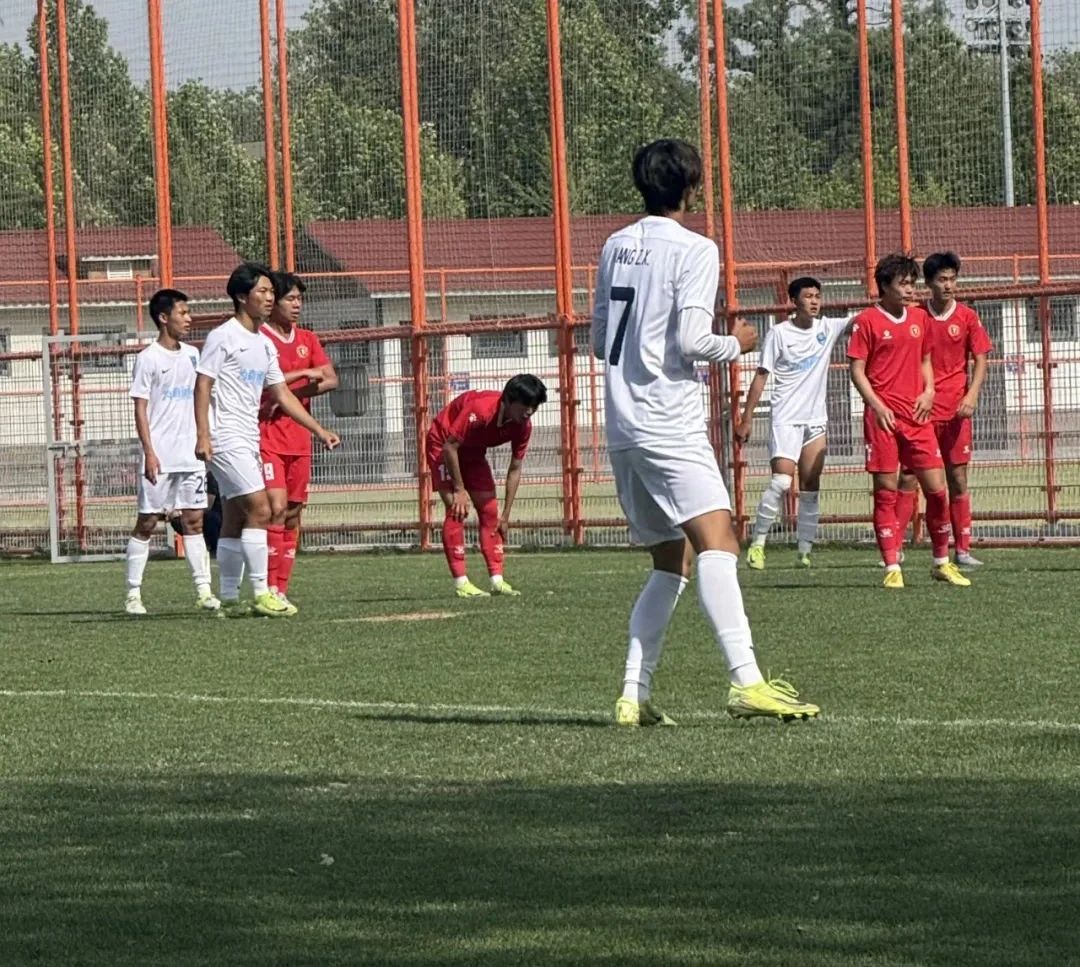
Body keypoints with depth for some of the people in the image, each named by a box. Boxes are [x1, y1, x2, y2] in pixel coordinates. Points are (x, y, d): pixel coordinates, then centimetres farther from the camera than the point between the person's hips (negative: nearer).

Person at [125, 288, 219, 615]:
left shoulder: (192, 355, 12)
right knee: (147, 523, -1)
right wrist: (149, 452, -15)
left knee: (193, 521, 3)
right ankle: (133, 593, 4)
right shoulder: (149, 358, -5)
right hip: (160, 459, -5)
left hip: (191, 456, 5)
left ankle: (203, 589, 1)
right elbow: (140, 408, -7)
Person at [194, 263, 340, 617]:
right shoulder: (223, 337, -7)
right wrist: (203, 435, -20)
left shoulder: (265, 345, 17)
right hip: (226, 439, -9)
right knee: (259, 509, -15)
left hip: (249, 441, 9)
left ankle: (229, 598, 12)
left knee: (235, 520, 9)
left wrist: (320, 431, 17)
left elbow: (282, 395, 21)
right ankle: (261, 594, -15)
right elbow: (203, 386, -11)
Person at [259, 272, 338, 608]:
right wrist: (304, 374, -14)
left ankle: (282, 589, 10)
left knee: (294, 513, 5)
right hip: (266, 437, -6)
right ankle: (271, 587, -15)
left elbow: (331, 379, 5)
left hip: (298, 438, 6)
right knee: (276, 508, -17)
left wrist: (290, 393, -10)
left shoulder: (307, 340, 14)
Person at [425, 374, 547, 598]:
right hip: (443, 444, -7)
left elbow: (515, 470, -7)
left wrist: (505, 515, -6)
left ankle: (497, 580, 0)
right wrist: (459, 489, -24)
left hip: (473, 451, 7)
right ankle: (461, 583, -18)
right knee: (457, 510, -17)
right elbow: (450, 447, -30)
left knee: (490, 511, -1)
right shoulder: (480, 410, -36)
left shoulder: (523, 426, -15)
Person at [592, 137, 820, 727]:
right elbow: (691, 339, -14)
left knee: (669, 562, 15)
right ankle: (747, 682, -36)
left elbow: (599, 340, 22)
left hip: (622, 428, 8)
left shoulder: (615, 247, 16)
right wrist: (736, 345, 4)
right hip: (669, 424, -8)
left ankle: (634, 696, 8)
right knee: (717, 542, -19)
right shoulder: (694, 250, -6)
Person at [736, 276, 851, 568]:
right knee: (782, 481, -18)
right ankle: (757, 543, -10)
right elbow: (761, 376, -2)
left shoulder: (828, 329, 7)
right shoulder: (779, 334, -3)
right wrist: (747, 418, -5)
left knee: (811, 488, 4)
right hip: (785, 419, -5)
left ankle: (805, 551, 8)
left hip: (816, 420, 5)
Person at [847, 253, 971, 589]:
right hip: (883, 418, -5)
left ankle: (942, 563, 14)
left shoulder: (920, 319, 13)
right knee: (886, 491, -2)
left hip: (917, 416, 5)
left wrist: (928, 390, 6)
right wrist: (877, 406, -15)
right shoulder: (867, 321, -3)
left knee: (936, 488, 1)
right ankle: (892, 567, 1)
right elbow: (857, 370, -4)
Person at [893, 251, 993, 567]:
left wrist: (971, 396, -10)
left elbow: (980, 359, 4)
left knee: (958, 478, 3)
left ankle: (963, 550, 7)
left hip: (955, 411, 1)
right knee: (908, 477, -4)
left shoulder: (967, 317, 2)